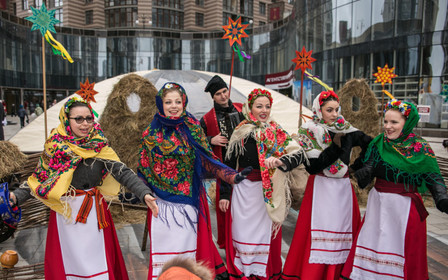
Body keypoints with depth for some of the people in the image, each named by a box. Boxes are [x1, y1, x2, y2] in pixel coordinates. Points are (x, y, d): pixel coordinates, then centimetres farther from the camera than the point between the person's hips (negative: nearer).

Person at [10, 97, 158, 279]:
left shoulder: (99, 146, -4)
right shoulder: (55, 146, -3)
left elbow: (123, 172, -12)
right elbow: (38, 179, 0)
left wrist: (144, 193, -23)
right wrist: (16, 197, -16)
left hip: (94, 212, 0)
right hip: (65, 214, 0)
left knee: (98, 258, 8)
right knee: (70, 258, 11)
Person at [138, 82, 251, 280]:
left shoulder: (193, 128, 1)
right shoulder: (151, 133, 2)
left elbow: (208, 160, -2)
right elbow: (144, 168, 6)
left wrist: (233, 176, -14)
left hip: (190, 199, 0)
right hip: (162, 201, 0)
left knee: (188, 241, 7)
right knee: (164, 244, 4)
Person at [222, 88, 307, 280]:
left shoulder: (278, 133, 1)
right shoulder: (240, 133, 4)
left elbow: (300, 154, -12)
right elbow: (228, 164, 7)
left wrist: (280, 161, -31)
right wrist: (224, 194, 5)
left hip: (268, 193, 0)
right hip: (242, 191, 1)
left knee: (266, 235, 6)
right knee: (242, 233, 6)